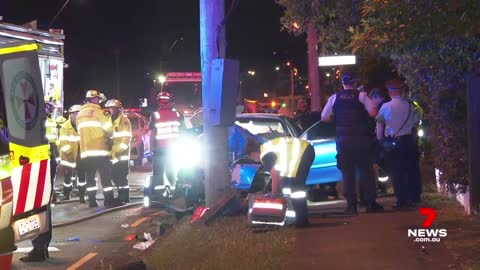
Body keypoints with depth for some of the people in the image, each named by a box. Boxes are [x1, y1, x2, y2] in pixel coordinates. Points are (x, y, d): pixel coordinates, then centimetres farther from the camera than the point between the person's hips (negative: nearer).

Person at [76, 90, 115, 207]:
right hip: (100, 149, -6)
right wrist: (109, 137, 12)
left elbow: (81, 131, 18)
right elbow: (108, 128, -8)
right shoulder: (97, 111, -5)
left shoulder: (80, 114, 16)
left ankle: (92, 200, 5)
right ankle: (109, 200, -6)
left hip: (86, 150, 6)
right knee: (105, 177, -4)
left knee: (90, 177, 9)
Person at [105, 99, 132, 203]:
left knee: (121, 176, -9)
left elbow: (126, 138, -15)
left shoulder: (124, 120, -8)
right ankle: (121, 196, 23)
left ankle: (125, 197, -3)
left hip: (122, 154, -8)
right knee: (115, 176, 12)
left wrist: (116, 148, -20)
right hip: (114, 154, 8)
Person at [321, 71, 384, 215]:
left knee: (347, 172, 6)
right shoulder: (361, 95, -3)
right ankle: (371, 203, 8)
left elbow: (324, 118, 4)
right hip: (361, 138, -1)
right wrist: (362, 114, 8)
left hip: (343, 139, 2)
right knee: (366, 170, 7)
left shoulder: (334, 98, 3)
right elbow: (373, 112, -12)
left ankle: (351, 205, 4)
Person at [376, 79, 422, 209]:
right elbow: (416, 122, 5)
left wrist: (380, 140, 10)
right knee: (412, 169, 13)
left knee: (398, 172, 2)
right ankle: (415, 196, 22)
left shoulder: (385, 107, -7)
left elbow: (379, 125, 0)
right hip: (410, 140, 3)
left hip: (393, 142, -3)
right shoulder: (411, 105, -2)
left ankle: (402, 200, 2)